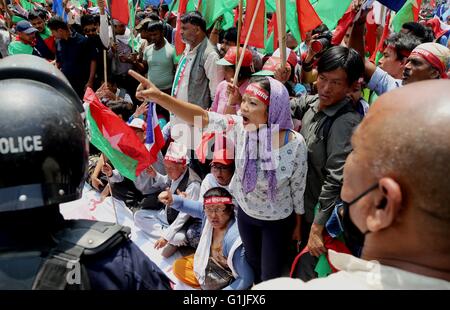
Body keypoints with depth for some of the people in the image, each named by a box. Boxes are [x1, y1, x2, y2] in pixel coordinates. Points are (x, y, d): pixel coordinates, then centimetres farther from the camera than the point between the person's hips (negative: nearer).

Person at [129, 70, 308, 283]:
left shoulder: (295, 144, -28)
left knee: (270, 276, 14)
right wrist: (159, 96, -48)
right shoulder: (240, 127, -23)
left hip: (278, 221, -3)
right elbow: (203, 118, -35)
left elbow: (298, 188, -14)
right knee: (253, 264, 28)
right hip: (245, 213, 4)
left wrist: (298, 225, 0)